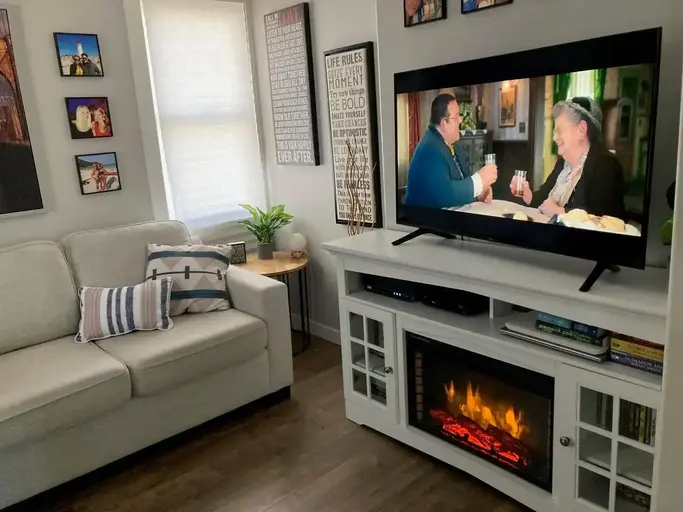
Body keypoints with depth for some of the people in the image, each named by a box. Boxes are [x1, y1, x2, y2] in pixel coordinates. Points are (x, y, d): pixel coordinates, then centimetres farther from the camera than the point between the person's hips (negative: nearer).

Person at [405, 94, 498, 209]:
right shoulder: (429, 150, -21)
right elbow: (443, 193, -30)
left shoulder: (451, 145, 8)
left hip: (453, 211, 8)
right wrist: (479, 180, -21)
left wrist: (479, 191, -7)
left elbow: (463, 180, 13)